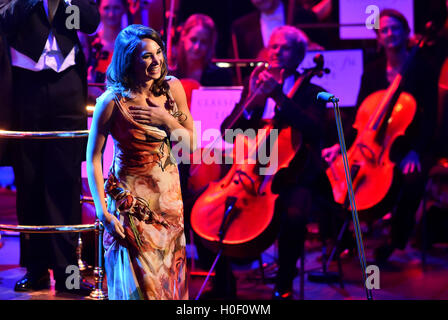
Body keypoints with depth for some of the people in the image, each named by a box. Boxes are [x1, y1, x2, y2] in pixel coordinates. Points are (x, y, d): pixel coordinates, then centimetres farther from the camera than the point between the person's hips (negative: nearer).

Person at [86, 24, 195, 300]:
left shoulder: (172, 88, -4)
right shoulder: (113, 101, -17)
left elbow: (191, 144, 3)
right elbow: (93, 158, -11)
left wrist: (167, 120, -15)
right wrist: (103, 212, -15)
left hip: (169, 198, 5)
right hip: (132, 203, -5)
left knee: (169, 280, 14)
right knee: (137, 285, 1)